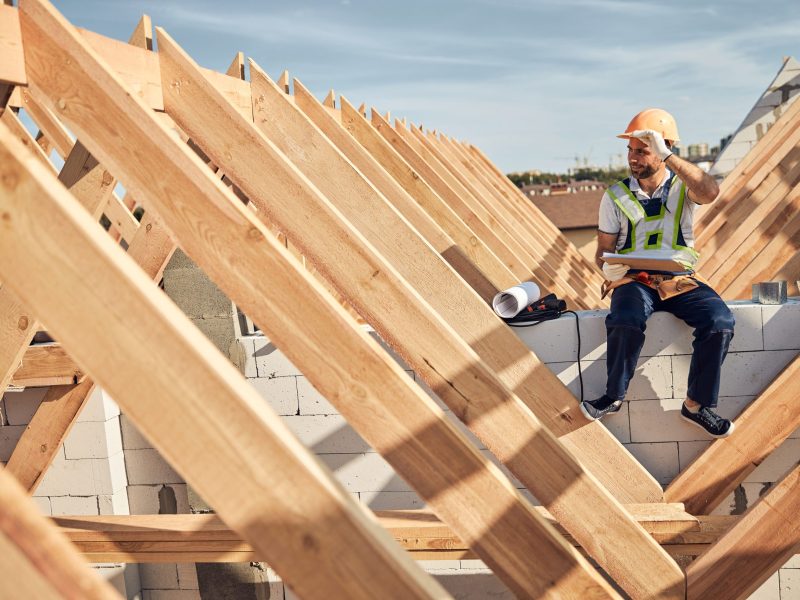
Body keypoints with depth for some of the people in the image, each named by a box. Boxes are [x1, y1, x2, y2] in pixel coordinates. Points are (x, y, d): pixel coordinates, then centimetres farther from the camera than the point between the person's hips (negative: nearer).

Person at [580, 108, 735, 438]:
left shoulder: (682, 187, 2)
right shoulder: (616, 196, 5)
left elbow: (710, 192, -24)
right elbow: (603, 250, 9)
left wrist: (667, 155, -24)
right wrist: (609, 269, -15)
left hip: (680, 279, 1)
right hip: (634, 279, -1)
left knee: (720, 321, -26)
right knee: (626, 322, -34)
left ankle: (697, 404, -8)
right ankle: (614, 395, -9)